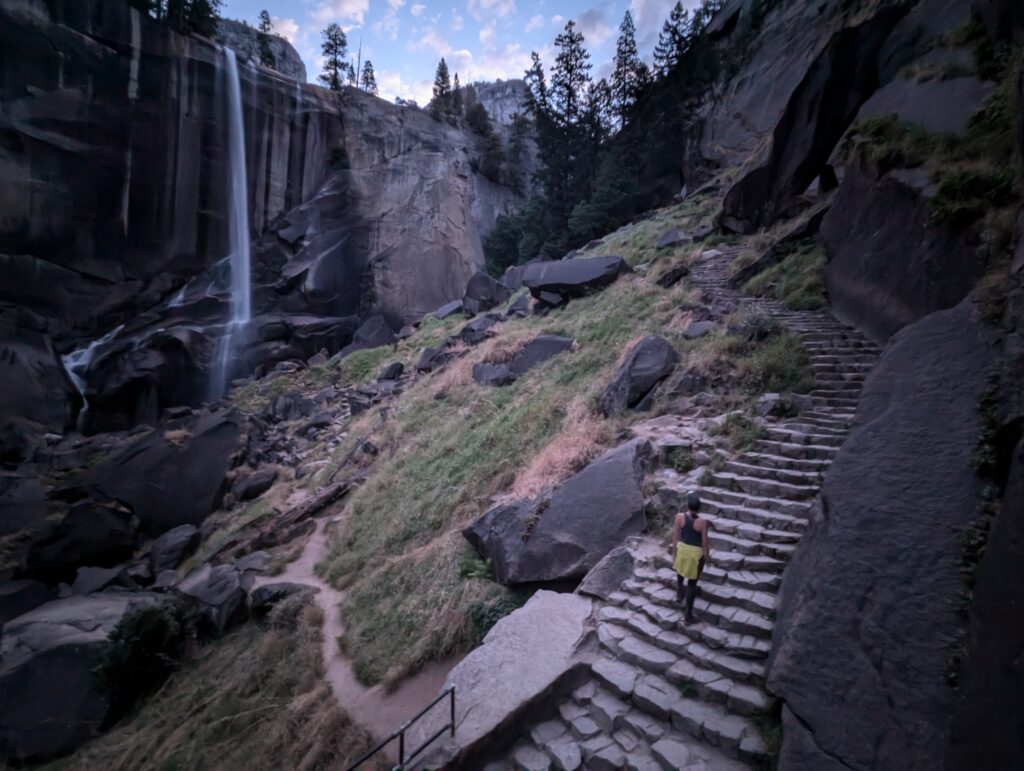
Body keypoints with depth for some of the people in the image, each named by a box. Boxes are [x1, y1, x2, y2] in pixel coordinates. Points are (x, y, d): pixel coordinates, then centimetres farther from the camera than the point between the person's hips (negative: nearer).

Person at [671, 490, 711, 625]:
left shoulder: (680, 517, -16)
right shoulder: (703, 522, -24)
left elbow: (675, 537, -6)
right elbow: (705, 543, -14)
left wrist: (674, 553, 8)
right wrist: (707, 557, 4)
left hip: (682, 549, 3)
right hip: (696, 553, -3)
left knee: (680, 573, 32)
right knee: (692, 583, 9)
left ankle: (679, 595, 55)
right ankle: (688, 615, 19)